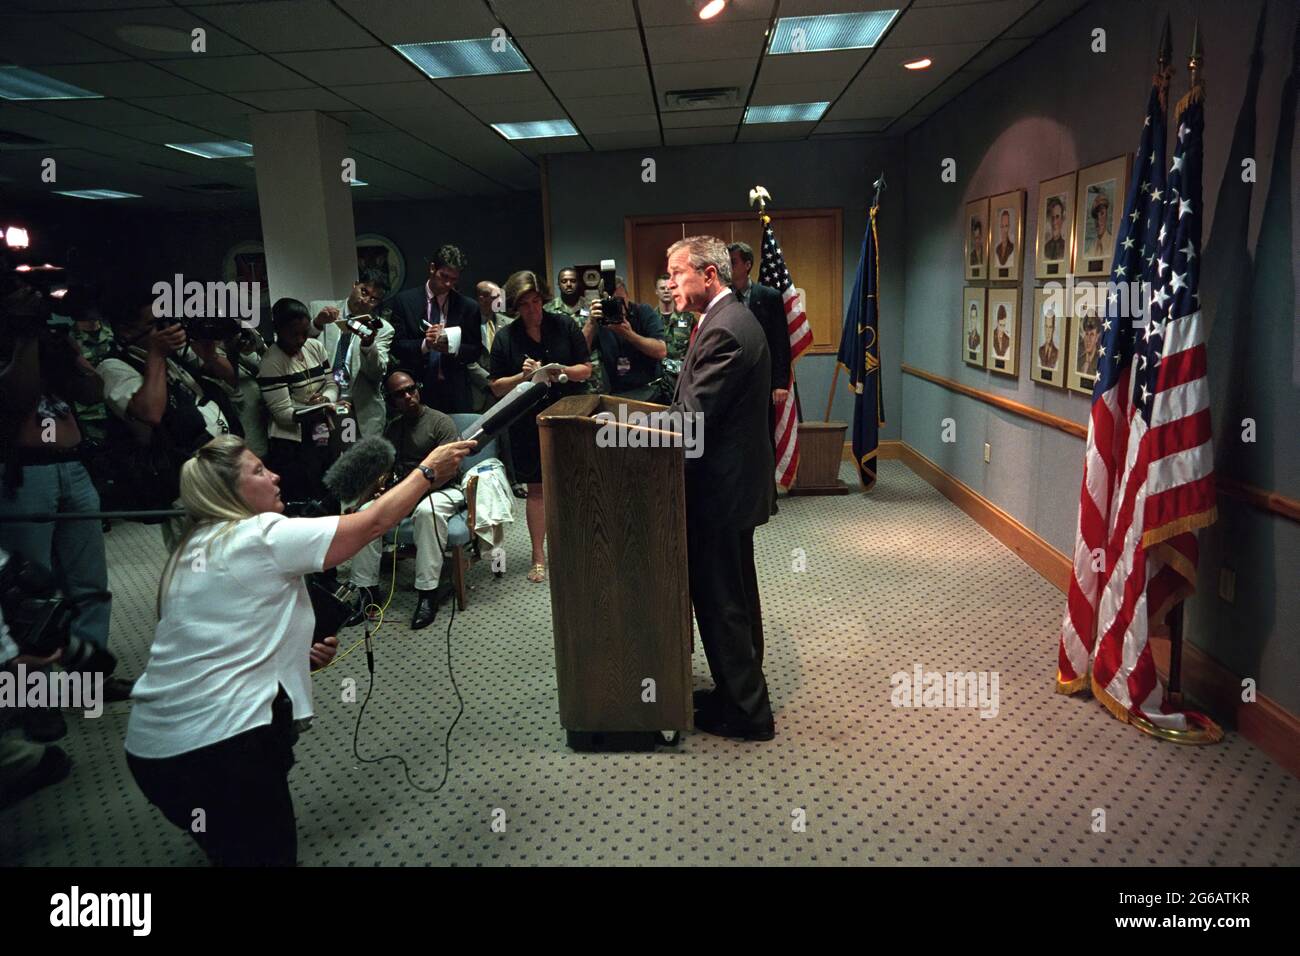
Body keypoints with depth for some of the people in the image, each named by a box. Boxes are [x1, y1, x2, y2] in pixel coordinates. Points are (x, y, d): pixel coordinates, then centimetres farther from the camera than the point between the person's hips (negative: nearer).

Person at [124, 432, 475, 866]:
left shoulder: (192, 549, 11)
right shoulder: (263, 536, -13)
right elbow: (372, 522, -9)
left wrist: (295, 654, 8)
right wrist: (427, 472, 1)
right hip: (212, 745, -8)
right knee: (270, 853, 11)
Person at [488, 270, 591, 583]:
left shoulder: (564, 325, -1)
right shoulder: (505, 337, -1)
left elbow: (586, 370, 0)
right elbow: (497, 387, 0)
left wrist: (560, 370, -19)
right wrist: (523, 376, -17)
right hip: (529, 423, 0)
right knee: (536, 488, 7)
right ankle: (538, 556, 18)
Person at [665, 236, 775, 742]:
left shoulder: (724, 330, -21)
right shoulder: (735, 318, 12)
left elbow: (690, 419, -24)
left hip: (721, 489, -11)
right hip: (734, 479, 11)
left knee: (721, 600, 1)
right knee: (735, 595, 20)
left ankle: (746, 713, 15)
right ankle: (741, 693, 36)